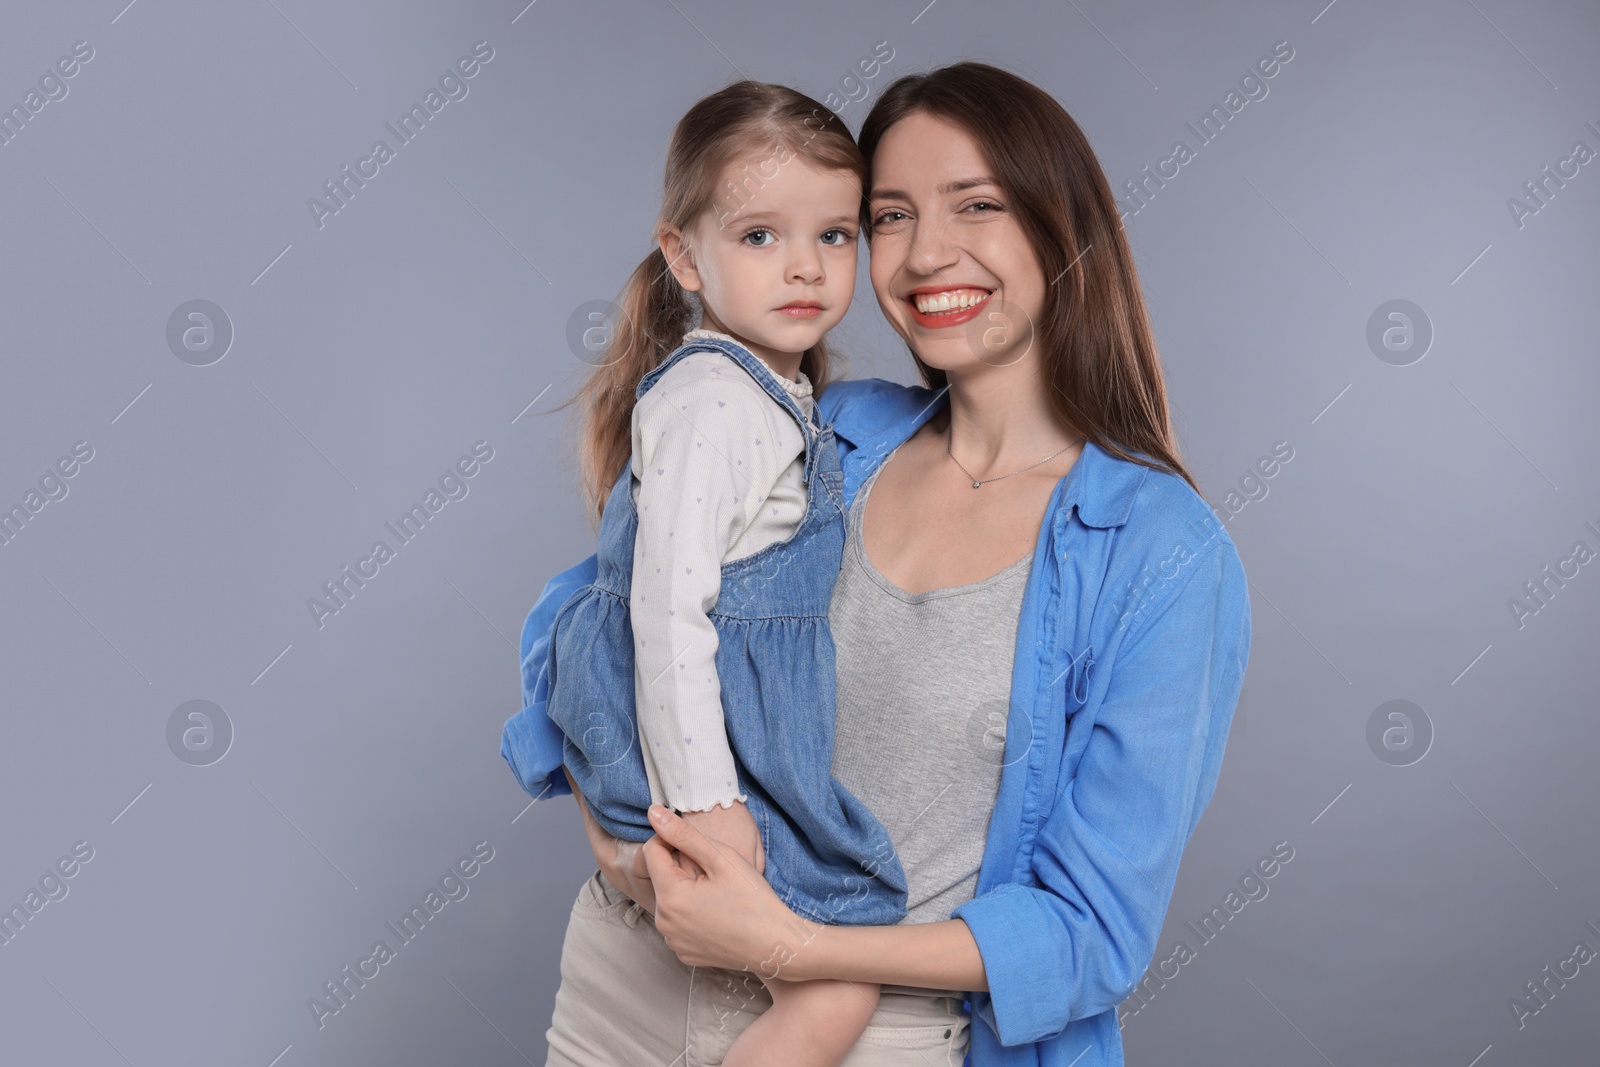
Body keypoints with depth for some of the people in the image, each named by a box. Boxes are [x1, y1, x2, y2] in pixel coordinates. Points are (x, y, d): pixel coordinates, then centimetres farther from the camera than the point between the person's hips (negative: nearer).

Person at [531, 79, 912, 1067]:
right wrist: (702, 803, -25)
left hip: (752, 714, 10)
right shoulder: (710, 400, -21)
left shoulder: (778, 392, 10)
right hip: (694, 730, -10)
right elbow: (669, 606, -25)